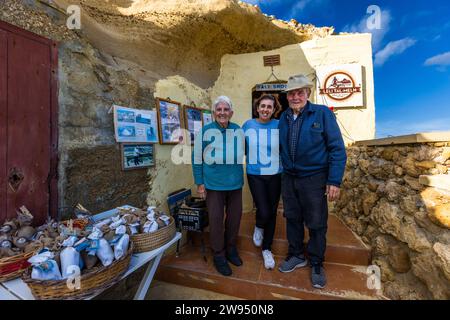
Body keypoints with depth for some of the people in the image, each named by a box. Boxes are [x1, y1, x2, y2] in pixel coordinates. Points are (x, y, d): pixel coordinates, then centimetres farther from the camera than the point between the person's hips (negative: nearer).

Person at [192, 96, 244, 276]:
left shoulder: (239, 131, 2)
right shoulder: (205, 131, -8)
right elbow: (197, 158, -4)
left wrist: (241, 177, 11)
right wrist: (199, 183, -5)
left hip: (235, 184, 4)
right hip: (213, 185, -3)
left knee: (235, 217, 14)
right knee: (216, 220, 6)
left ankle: (231, 249, 39)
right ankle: (219, 255, 29)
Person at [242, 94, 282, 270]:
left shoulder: (279, 126, -4)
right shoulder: (248, 125, -2)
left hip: (275, 175, 1)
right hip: (255, 175, -1)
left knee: (272, 213, 11)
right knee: (263, 212, -10)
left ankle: (267, 249, 33)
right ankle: (259, 227, 30)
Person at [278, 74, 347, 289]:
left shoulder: (322, 113, -8)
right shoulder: (284, 118, 6)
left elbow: (337, 149, -10)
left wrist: (334, 181, -14)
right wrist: (285, 169, 6)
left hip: (314, 178, -4)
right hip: (288, 178, 5)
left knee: (316, 224, 9)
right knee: (292, 219, 16)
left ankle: (316, 264, 32)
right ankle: (296, 256, 38)